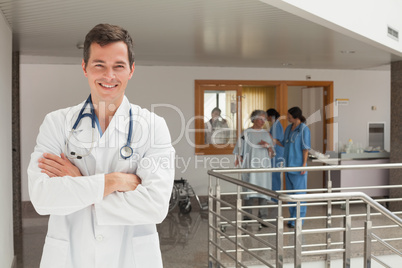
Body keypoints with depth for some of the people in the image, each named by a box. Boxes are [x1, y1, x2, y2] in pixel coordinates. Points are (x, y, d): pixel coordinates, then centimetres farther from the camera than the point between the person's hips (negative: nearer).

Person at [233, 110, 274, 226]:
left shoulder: (266, 134, 12)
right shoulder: (246, 133, 2)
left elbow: (272, 154, 12)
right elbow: (240, 151, 1)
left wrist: (268, 146, -7)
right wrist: (239, 160, -14)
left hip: (264, 167, 3)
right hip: (250, 167, -3)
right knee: (249, 191, -5)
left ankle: (263, 217, 8)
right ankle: (247, 217, 5)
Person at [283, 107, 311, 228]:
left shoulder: (304, 129, -10)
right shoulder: (288, 128, 12)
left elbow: (306, 148, -12)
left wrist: (304, 164, -15)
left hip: (298, 166, -8)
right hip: (289, 165, 8)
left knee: (299, 193, -2)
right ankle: (292, 218, 22)